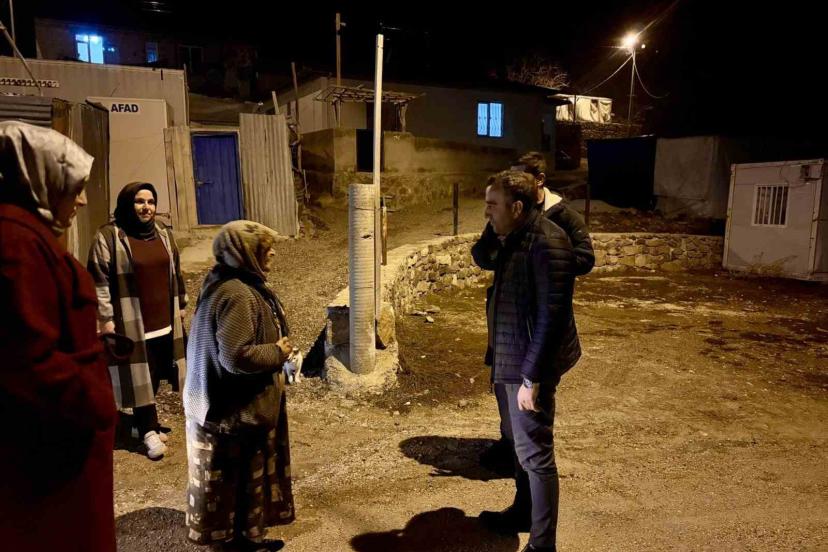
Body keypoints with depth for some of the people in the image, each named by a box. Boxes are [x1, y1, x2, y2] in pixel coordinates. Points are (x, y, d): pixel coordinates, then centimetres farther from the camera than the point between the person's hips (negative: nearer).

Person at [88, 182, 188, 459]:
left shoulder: (162, 233, 10)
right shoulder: (108, 236, -9)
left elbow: (175, 272, 17)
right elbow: (99, 280, -10)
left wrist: (181, 305, 18)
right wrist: (105, 318, -12)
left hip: (164, 319, 6)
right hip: (133, 323, -6)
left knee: (155, 374, 14)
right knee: (140, 377, 1)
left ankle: (146, 423, 30)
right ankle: (149, 431, 12)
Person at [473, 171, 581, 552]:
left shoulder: (547, 244, -22)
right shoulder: (513, 240, 8)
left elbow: (551, 316, -24)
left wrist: (531, 378, -23)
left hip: (530, 365, -10)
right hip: (509, 360, 10)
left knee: (535, 454, 2)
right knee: (519, 443, 23)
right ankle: (523, 512, 43)